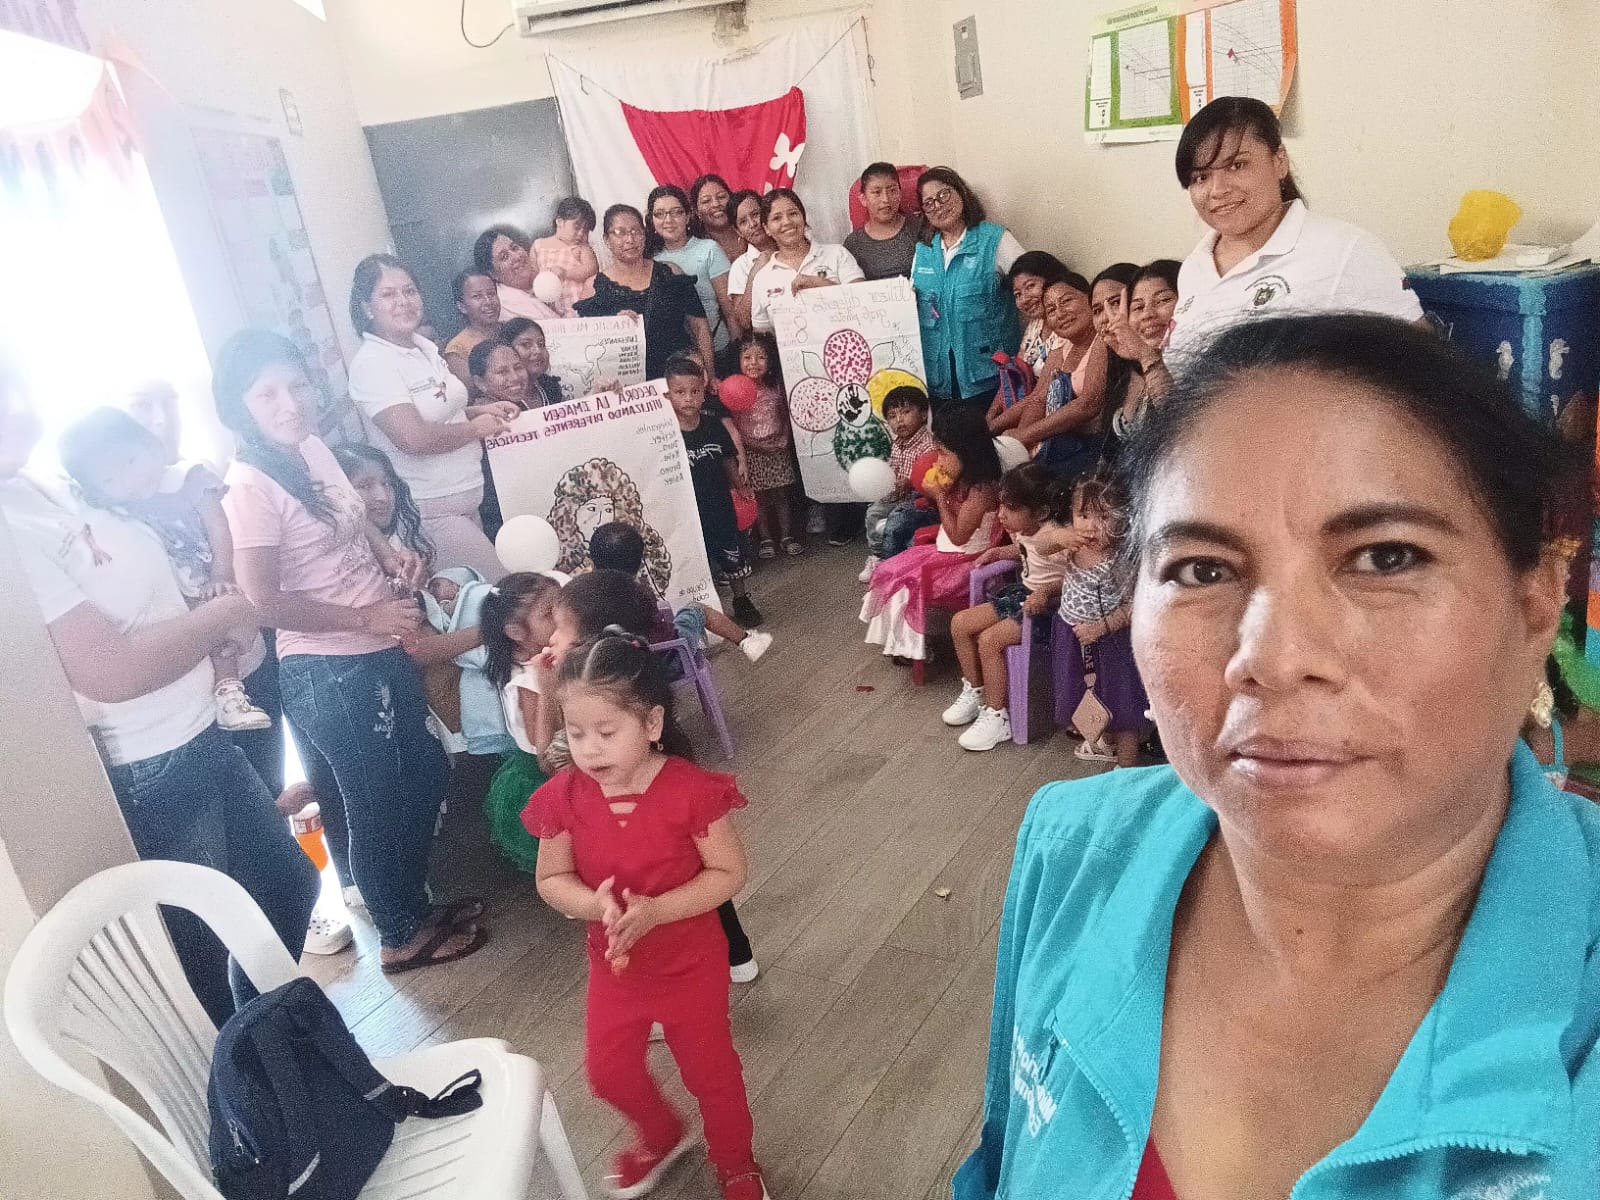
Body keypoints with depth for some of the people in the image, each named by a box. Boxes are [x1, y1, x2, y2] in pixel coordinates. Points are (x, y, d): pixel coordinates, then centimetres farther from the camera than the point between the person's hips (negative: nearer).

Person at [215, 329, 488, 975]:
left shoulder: (313, 446, 2)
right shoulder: (250, 486, -20)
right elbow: (266, 602, -21)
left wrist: (392, 557, 0)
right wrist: (366, 616, -17)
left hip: (380, 651, 8)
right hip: (328, 672, -8)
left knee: (425, 773, 21)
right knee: (376, 803, 9)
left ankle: (414, 902, 42)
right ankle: (402, 935, 31)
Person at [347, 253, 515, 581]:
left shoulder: (423, 346, 10)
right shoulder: (371, 363, -16)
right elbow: (413, 437, -26)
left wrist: (480, 409, 8)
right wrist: (475, 428, -13)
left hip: (465, 498, 8)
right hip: (432, 512, -8)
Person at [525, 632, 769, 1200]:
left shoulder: (689, 790, -26)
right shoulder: (565, 797, -16)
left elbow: (729, 873, -20)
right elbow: (551, 880, -6)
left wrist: (655, 910, -31)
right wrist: (595, 904, -27)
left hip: (691, 963, -3)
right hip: (614, 964, 4)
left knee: (709, 1071, 16)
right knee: (608, 1072, 19)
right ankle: (662, 1136, 52)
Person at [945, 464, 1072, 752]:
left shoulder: (1059, 539, -26)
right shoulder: (1025, 530, 2)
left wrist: (1048, 591, -38)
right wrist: (999, 552, 10)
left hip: (1047, 607, -10)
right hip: (1022, 594, 10)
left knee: (989, 639, -25)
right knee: (960, 623, 2)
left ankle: (996, 716, -10)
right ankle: (974, 692, 18)